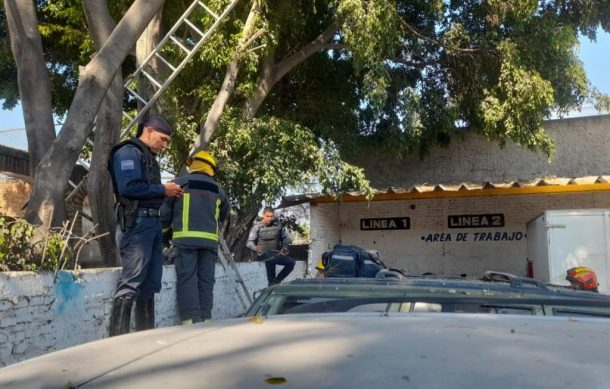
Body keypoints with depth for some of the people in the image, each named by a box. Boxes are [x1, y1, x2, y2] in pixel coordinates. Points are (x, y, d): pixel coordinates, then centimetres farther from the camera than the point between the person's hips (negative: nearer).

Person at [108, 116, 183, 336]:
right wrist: (162, 190, -11)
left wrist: (168, 192, 2)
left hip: (153, 222, 10)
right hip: (136, 222, -10)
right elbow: (128, 187, -19)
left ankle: (146, 333, 18)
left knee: (151, 283, 11)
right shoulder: (128, 152, -5)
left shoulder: (149, 157, 23)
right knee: (131, 282, -11)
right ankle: (118, 337, -8)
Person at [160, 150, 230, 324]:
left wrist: (165, 232, 18)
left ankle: (190, 320, -9)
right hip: (210, 240, 4)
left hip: (185, 238, -3)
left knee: (186, 279, -3)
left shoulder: (178, 183, 4)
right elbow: (223, 217, 24)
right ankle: (205, 319, 7)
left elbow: (165, 211, 4)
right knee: (206, 280, 7)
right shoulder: (218, 190, 17)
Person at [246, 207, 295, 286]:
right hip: (263, 254, -4)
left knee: (291, 262, -21)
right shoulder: (257, 227, 0)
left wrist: (284, 249, 4)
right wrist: (256, 248, -24)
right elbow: (249, 243, -4)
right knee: (271, 259, -39)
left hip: (276, 254, 4)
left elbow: (286, 238, 19)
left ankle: (277, 280, -4)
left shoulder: (277, 225, 8)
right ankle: (271, 283, -23)